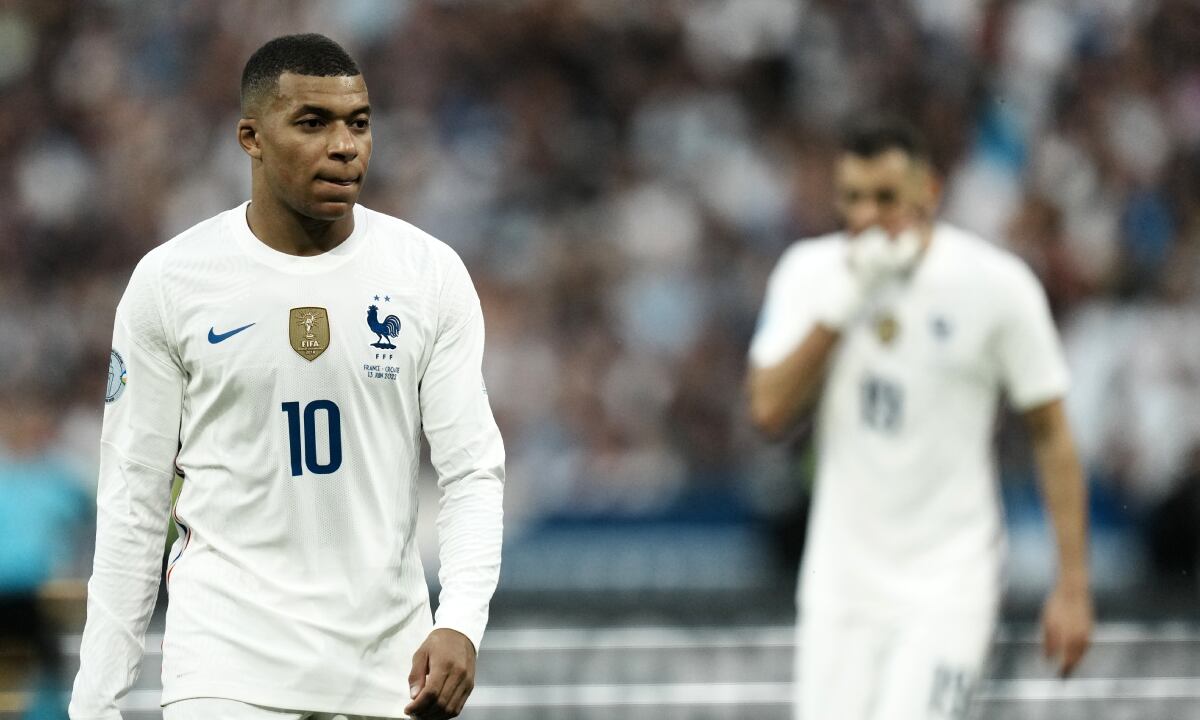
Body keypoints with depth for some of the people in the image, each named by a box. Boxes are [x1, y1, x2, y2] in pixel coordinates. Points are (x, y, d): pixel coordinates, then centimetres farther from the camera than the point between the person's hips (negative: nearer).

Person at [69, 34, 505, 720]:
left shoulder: (430, 273, 1)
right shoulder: (169, 282, -1)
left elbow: (473, 471, 0)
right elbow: (133, 498, 2)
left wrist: (460, 623, -18)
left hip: (388, 664, 2)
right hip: (229, 661, -2)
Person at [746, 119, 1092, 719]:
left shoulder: (996, 284, -7)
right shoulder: (811, 273, 2)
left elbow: (1051, 434, -2)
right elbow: (769, 411, -7)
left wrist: (1072, 586, -5)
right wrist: (844, 303, -15)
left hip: (949, 584, -3)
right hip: (841, 577, 4)